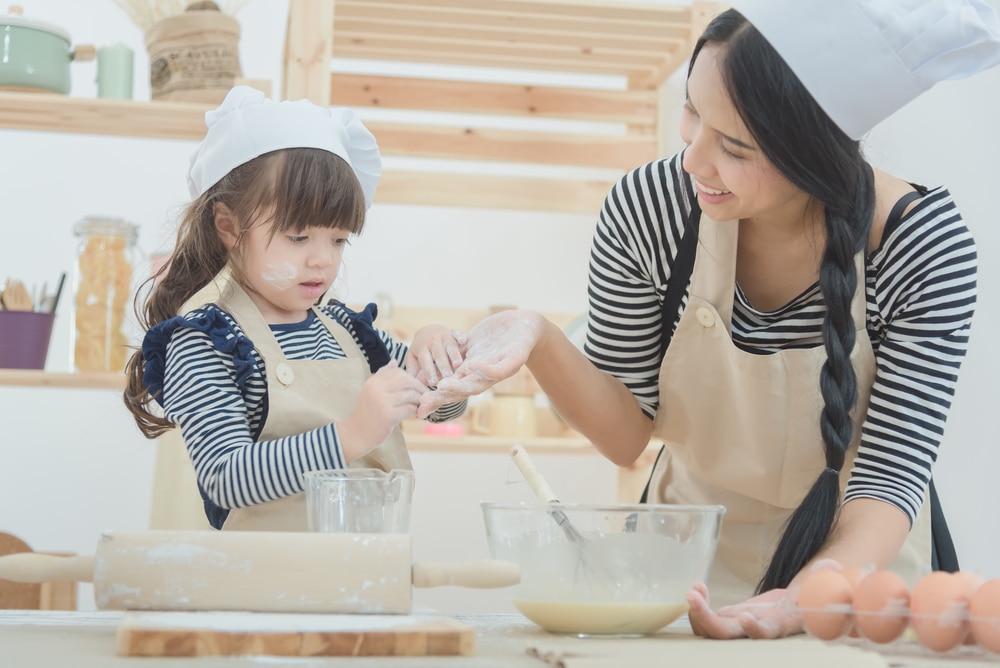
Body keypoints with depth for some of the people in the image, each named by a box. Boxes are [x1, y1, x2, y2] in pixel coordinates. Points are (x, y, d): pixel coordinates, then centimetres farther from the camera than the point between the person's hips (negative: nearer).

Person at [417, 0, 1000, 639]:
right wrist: (537, 338, -27)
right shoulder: (646, 209, -16)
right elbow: (627, 435, -9)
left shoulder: (927, 244, -20)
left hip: (856, 563, 0)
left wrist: (810, 599, -36)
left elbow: (892, 471, -18)